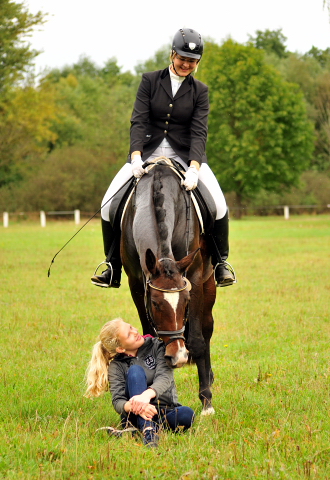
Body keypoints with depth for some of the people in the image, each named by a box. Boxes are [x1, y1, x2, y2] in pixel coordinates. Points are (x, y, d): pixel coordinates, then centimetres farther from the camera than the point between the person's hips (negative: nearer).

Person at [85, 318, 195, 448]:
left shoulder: (156, 346, 2)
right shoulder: (116, 366, 0)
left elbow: (164, 377, -15)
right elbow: (117, 402, -14)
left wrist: (147, 394, -39)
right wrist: (133, 407, -40)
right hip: (135, 417, -1)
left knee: (186, 414, -35)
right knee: (135, 370, -26)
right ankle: (148, 432, -41)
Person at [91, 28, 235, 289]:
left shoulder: (200, 91, 2)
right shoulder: (150, 81, 2)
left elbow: (199, 132, -9)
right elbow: (138, 121, -7)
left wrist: (193, 169, -26)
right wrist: (135, 157, -24)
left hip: (186, 154, -1)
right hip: (148, 152, 1)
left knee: (218, 205, -22)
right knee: (109, 204, -14)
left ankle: (220, 263, -1)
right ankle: (112, 270, 1)